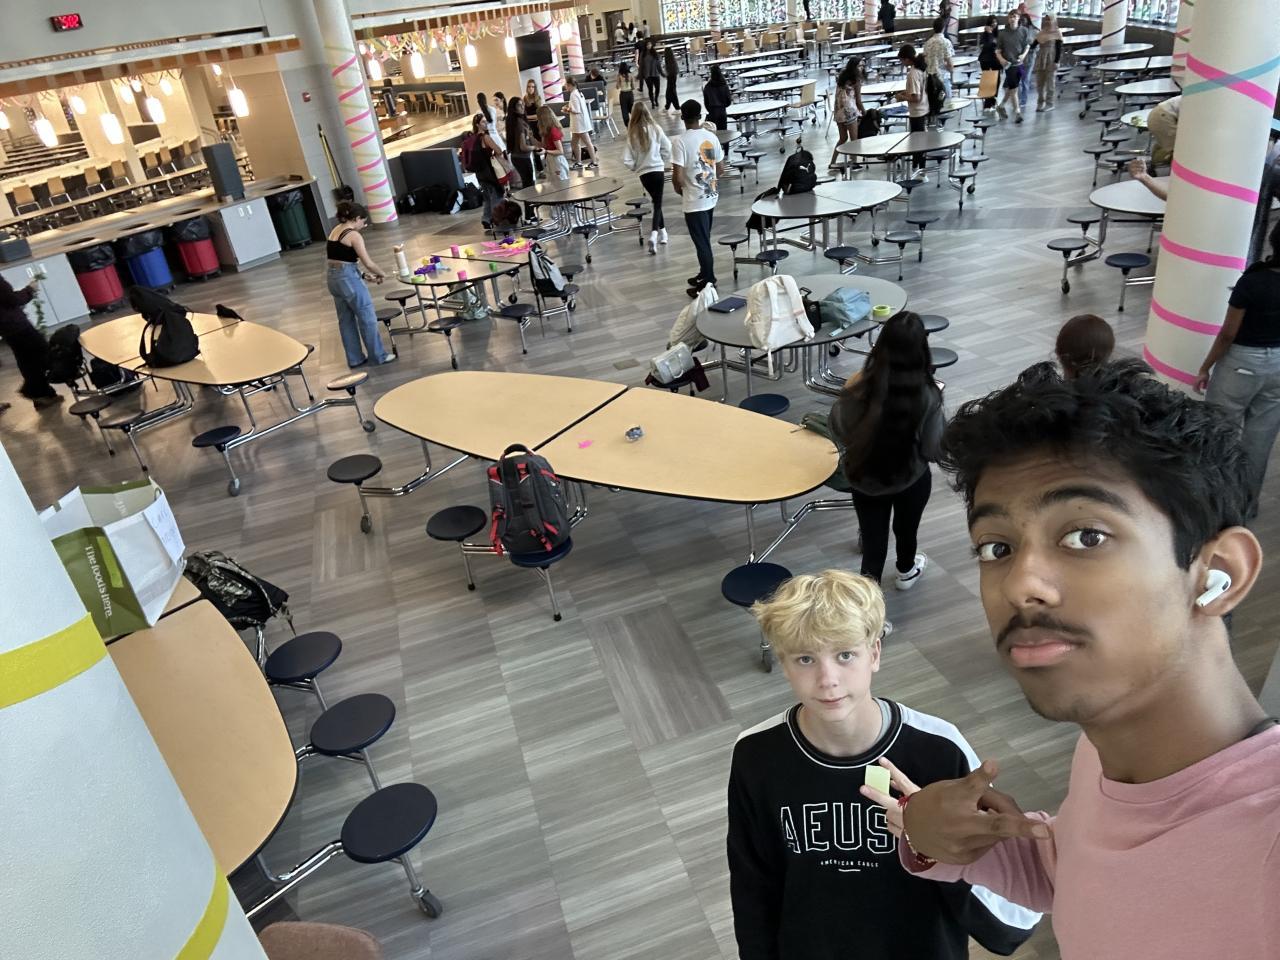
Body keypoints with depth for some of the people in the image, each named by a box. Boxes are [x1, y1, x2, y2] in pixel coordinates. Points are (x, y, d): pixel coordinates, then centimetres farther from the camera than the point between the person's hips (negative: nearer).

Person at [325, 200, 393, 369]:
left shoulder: (334, 231, 12)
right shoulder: (354, 235, -14)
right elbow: (368, 263, -14)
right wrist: (382, 273, 5)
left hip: (332, 277, 9)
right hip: (348, 278, -9)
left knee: (345, 320, 16)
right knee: (367, 318, 4)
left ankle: (355, 358, 24)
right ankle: (378, 356, 14)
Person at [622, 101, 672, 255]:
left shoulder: (632, 134, -8)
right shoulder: (655, 129, -7)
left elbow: (627, 161, -11)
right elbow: (667, 148, -2)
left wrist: (635, 166, 8)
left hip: (643, 173, 1)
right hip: (658, 170, -1)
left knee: (656, 201, 20)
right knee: (658, 203, 3)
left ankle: (662, 231, 28)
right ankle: (654, 233, -17)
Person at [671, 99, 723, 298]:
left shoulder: (680, 141, -18)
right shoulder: (711, 137, 1)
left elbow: (677, 176, -21)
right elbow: (718, 167, 10)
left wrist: (679, 190, 0)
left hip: (694, 201, -7)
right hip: (711, 197, 7)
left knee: (702, 243, 0)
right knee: (705, 240, 21)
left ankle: (708, 285, 6)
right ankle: (705, 275, 34)